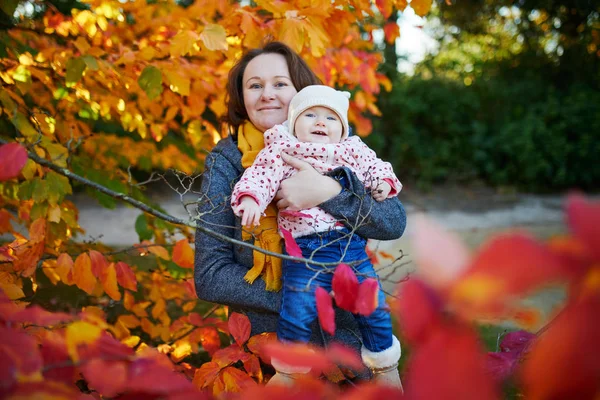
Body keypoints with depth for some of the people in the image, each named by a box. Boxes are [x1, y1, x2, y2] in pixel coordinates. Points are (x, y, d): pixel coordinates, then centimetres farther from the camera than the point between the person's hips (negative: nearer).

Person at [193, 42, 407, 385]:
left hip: (346, 335, 1)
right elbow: (209, 276, -11)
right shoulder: (226, 161, -7)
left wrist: (330, 191, -31)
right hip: (265, 340, -1)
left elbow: (395, 223, -14)